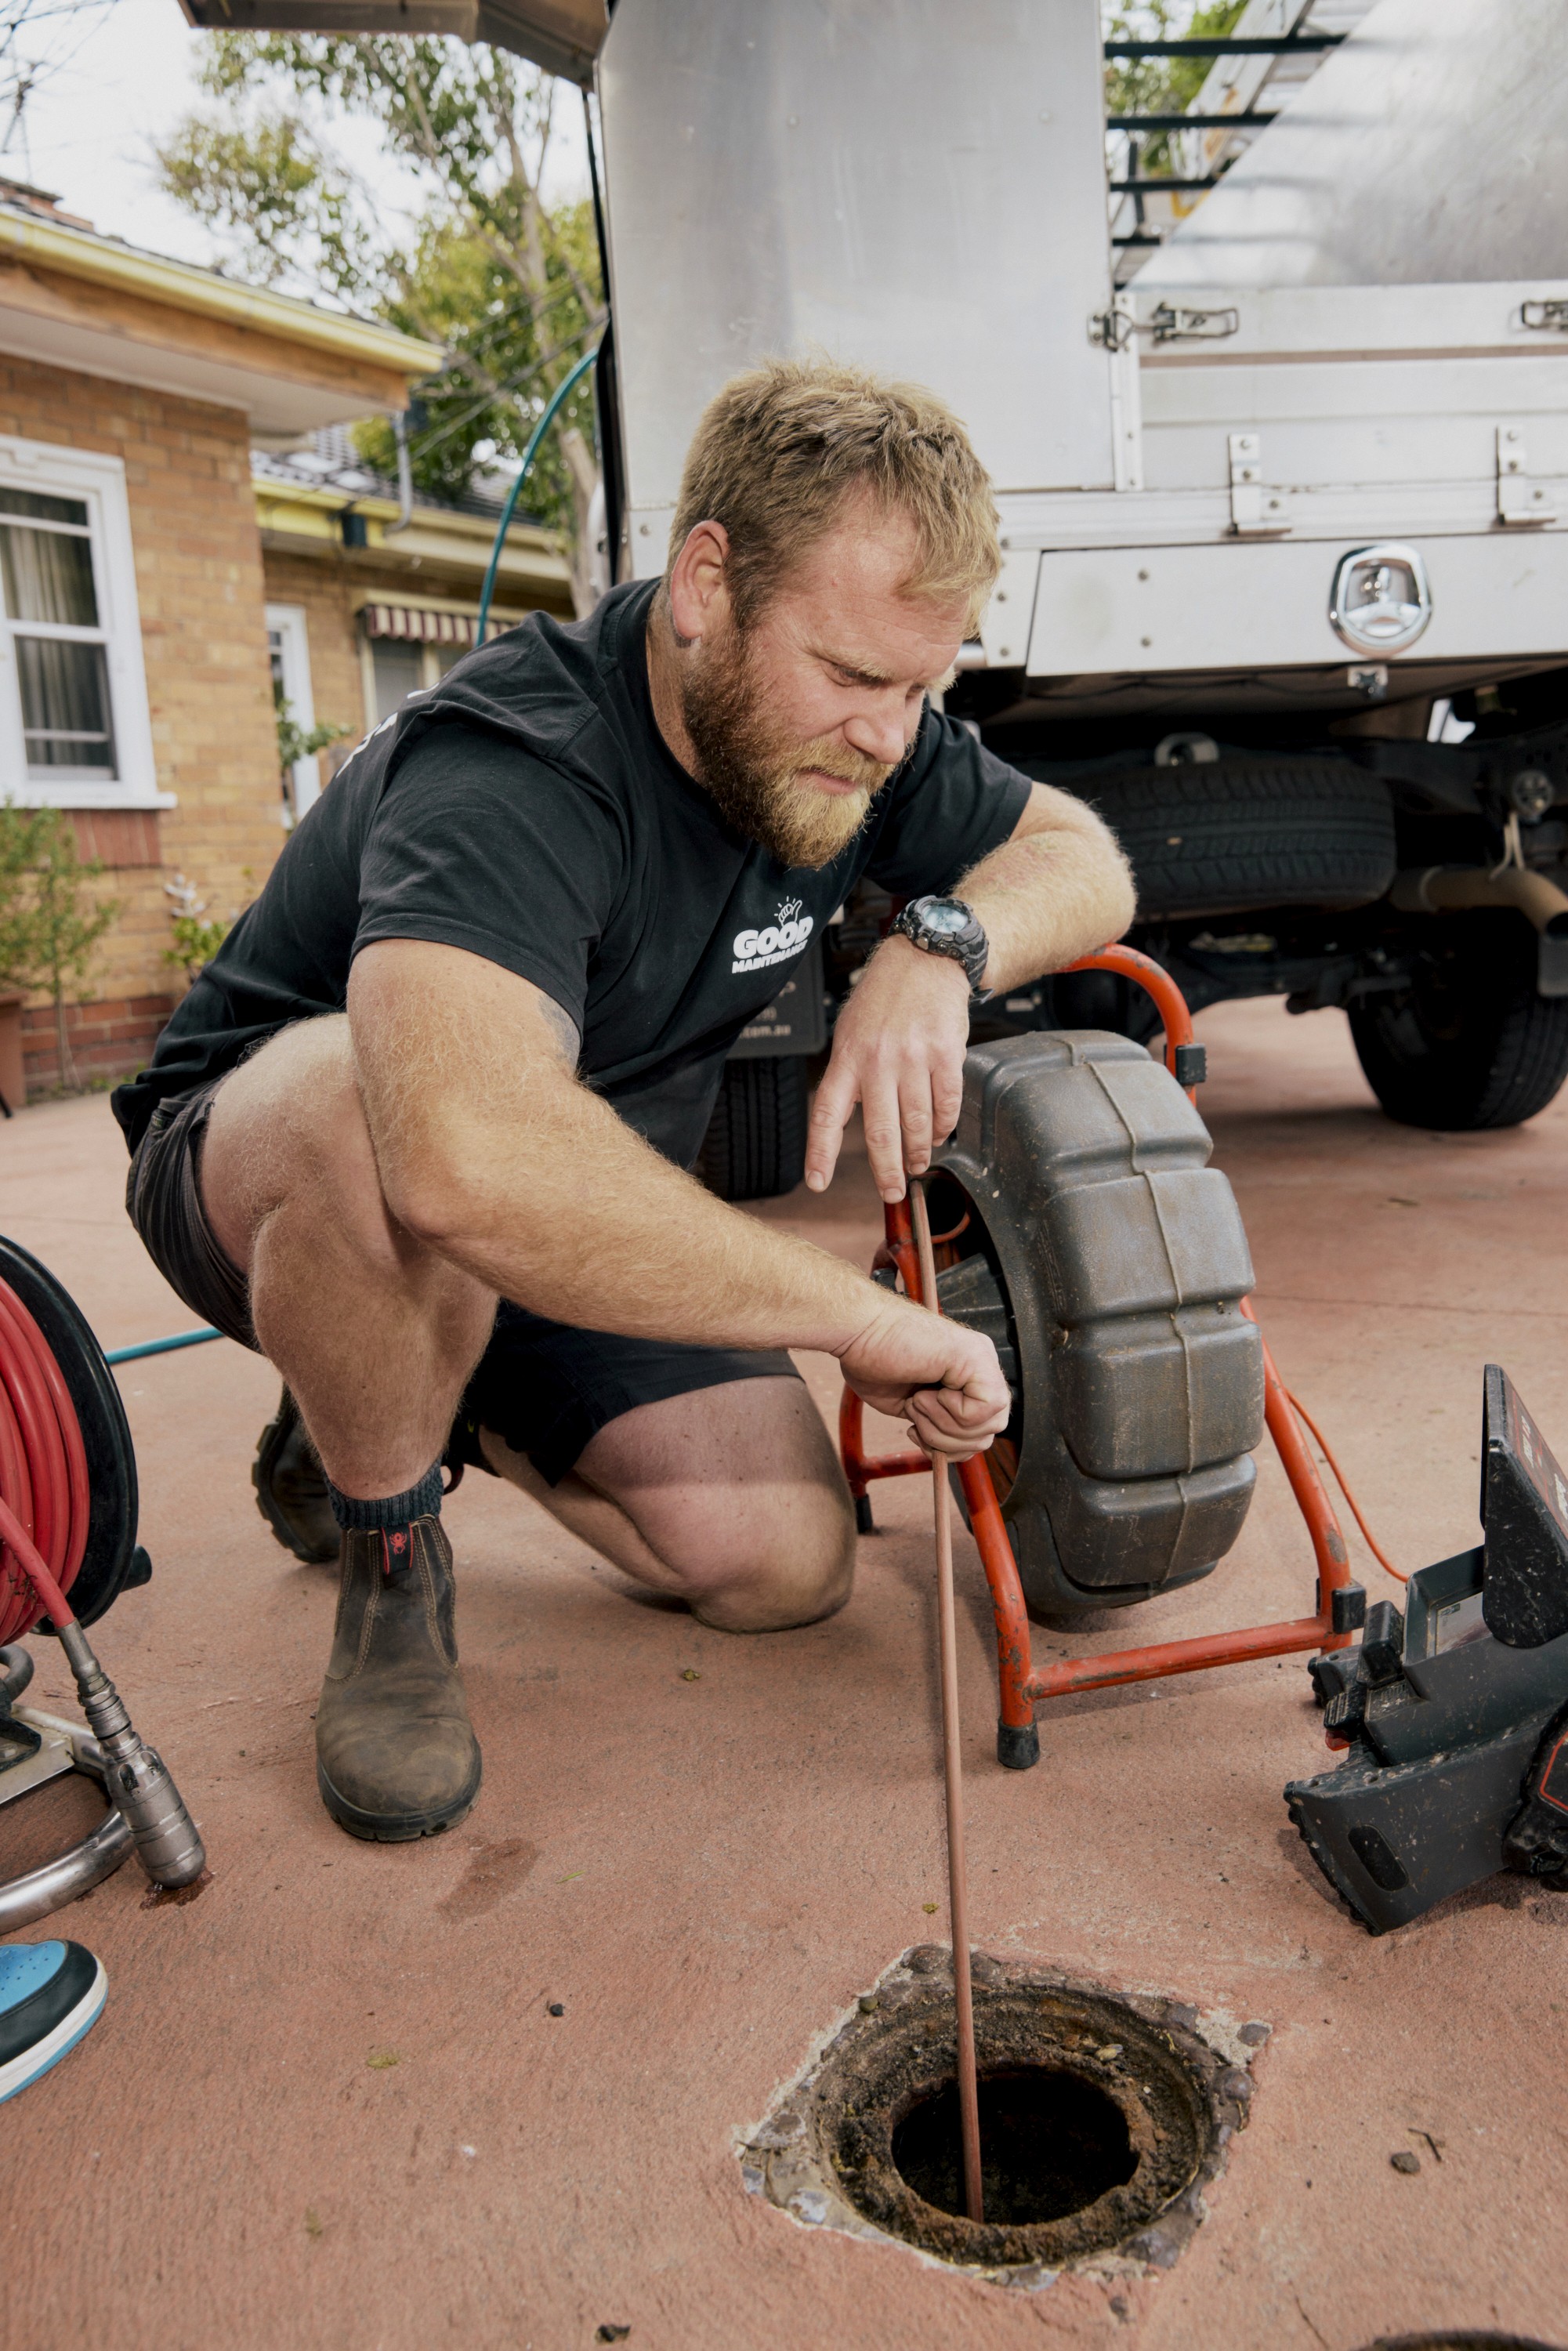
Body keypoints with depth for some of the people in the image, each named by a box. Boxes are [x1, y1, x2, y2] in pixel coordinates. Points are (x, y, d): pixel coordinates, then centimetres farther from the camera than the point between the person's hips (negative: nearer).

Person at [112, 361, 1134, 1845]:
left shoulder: (848, 730, -10)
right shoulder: (510, 765, -35)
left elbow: (1084, 858, 1)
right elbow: (467, 1156, -52)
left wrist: (939, 945, -22)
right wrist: (863, 1316, -43)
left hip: (584, 1228, 6)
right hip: (262, 1161, -5)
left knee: (785, 1565, -10)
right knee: (392, 1098, -42)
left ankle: (427, 1411, 16)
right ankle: (388, 1558, -11)